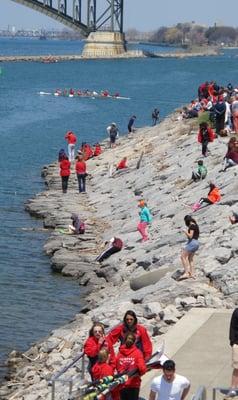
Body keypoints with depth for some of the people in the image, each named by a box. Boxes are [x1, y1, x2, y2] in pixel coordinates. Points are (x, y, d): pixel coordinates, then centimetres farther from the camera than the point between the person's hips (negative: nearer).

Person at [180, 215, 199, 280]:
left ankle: (186, 273, -17)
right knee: (190, 259, 16)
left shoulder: (192, 226, -12)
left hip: (192, 242, -10)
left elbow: (190, 236, -19)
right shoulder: (196, 225, 17)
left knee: (183, 256, -9)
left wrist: (185, 231, -4)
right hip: (196, 243, 10)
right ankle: (192, 274, 12)